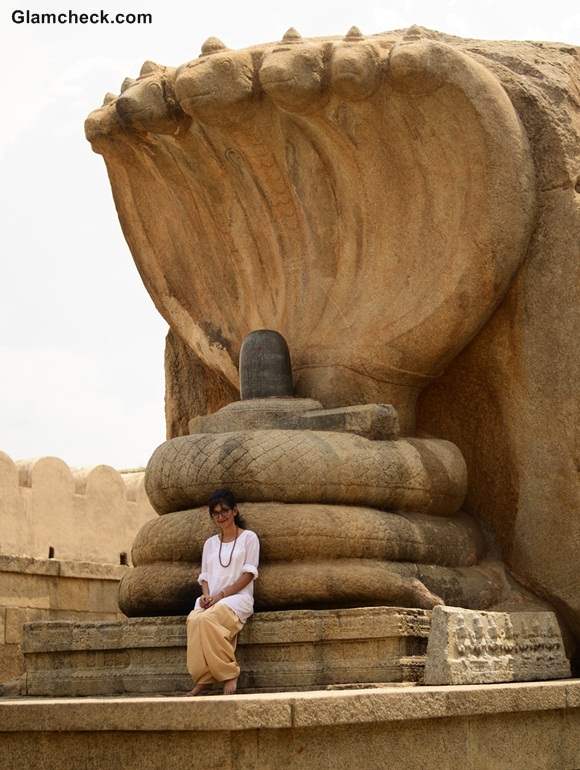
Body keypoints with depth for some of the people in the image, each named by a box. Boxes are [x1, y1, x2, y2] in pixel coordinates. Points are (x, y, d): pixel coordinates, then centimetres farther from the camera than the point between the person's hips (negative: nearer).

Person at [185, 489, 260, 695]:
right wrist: (206, 594, -4)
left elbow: (249, 574, -1)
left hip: (237, 597, -4)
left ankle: (229, 676, -30)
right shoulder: (210, 543, 26)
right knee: (194, 620, -34)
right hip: (211, 600, 4)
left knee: (207, 619, -37)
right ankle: (201, 679, -35)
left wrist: (220, 595, -12)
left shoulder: (248, 537, 9)